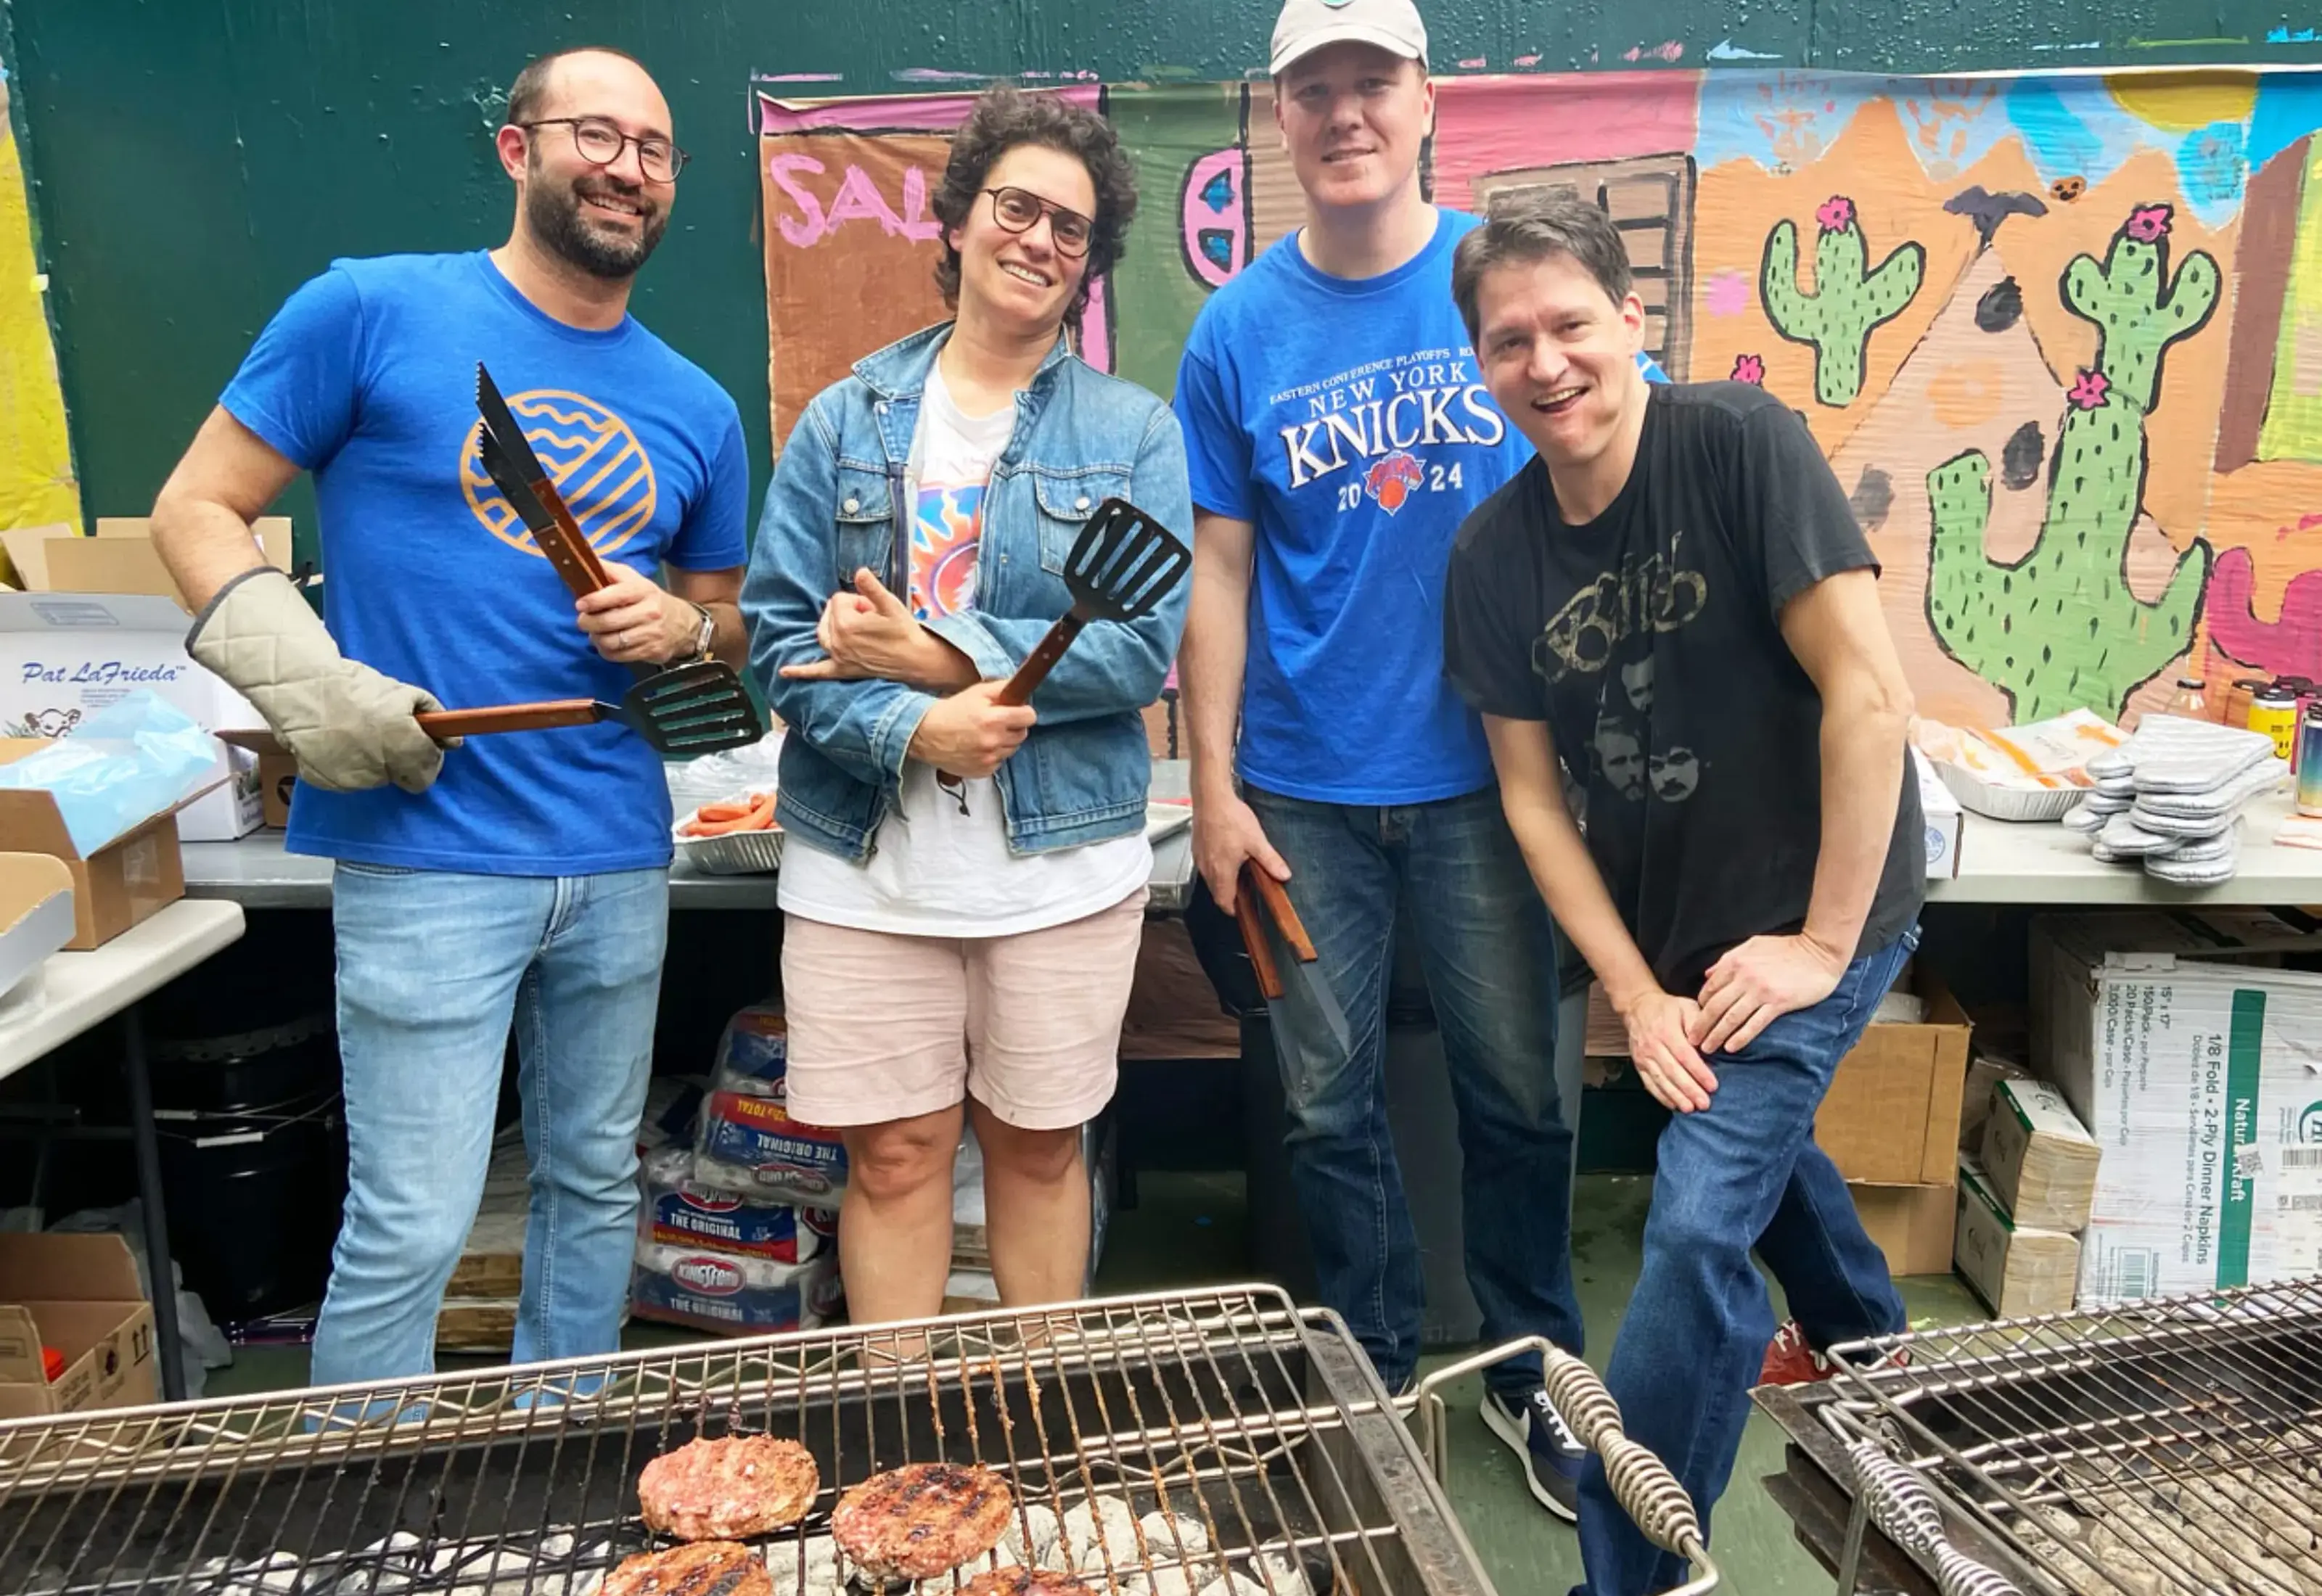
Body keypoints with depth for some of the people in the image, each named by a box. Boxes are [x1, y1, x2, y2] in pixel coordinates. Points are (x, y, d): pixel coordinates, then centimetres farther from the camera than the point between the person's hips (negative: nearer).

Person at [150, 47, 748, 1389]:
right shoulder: (373, 310, -2)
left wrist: (682, 628, -4)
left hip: (620, 859, 5)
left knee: (597, 1185, 16)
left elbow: (730, 628, 20)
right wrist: (301, 678, -15)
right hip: (428, 854, -5)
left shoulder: (698, 411, 11)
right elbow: (198, 509, 1)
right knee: (414, 1227, -1)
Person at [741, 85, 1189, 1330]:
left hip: (1064, 855, 0)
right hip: (866, 861, 1)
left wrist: (938, 654, -14)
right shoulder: (847, 419, 5)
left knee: (1039, 1145, 13)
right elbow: (777, 633, -2)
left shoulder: (1133, 431, 4)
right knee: (892, 1154, 7)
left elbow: (1145, 645, -8)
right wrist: (914, 730, -19)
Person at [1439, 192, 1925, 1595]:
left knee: (1700, 1227, -13)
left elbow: (1869, 691, -23)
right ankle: (1875, 1358, 58)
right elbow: (1533, 797, -3)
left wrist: (1823, 943, -20)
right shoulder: (1494, 555, -6)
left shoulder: (1740, 443, -20)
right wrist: (1637, 996, -8)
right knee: (1752, 1135, 27)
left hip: (1815, 913, -6)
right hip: (1664, 926, 6)